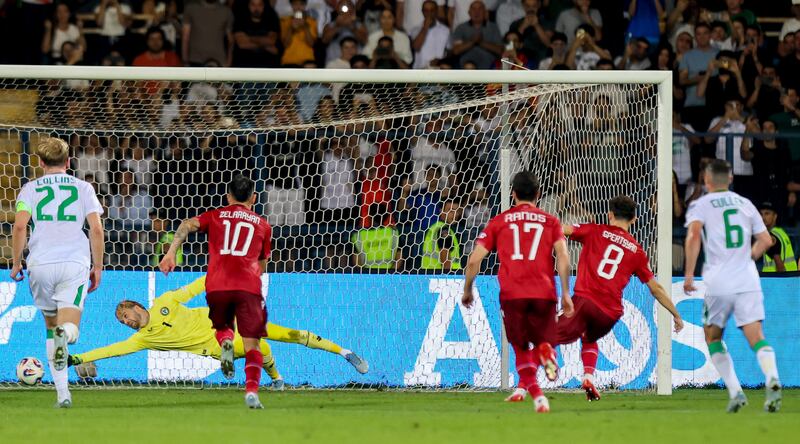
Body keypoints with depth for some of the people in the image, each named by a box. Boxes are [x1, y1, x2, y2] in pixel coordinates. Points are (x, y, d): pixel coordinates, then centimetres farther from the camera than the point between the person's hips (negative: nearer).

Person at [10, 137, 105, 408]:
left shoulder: (30, 189, 9)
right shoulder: (83, 188, 10)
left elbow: (20, 226, -3)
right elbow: (96, 229, 3)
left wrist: (16, 263, 6)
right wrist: (97, 267, 10)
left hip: (41, 264, 1)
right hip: (75, 263, -1)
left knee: (51, 326, 15)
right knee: (70, 329, -7)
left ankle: (63, 393, 10)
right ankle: (65, 334, -46)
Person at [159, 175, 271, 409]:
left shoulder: (216, 215, 19)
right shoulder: (262, 225, 21)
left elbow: (188, 225, 1)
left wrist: (171, 253, -3)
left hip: (217, 286, 1)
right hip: (248, 286, -1)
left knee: (222, 326, 26)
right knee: (252, 344, 0)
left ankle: (226, 343, -9)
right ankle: (252, 389, -22)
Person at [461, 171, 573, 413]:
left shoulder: (499, 221, 14)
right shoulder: (550, 221, 14)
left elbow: (474, 259, 9)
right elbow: (563, 256, 0)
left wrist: (467, 290, 21)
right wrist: (566, 294, 1)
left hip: (512, 293, 0)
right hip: (544, 293, 0)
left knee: (521, 347, 11)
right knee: (543, 340, 12)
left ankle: (536, 394, -10)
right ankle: (546, 350, -27)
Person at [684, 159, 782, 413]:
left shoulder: (700, 205, 4)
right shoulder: (745, 204, 16)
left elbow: (694, 234, -14)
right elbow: (765, 240, 16)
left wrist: (689, 274, -14)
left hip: (718, 283, -2)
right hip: (748, 282, 2)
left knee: (712, 336, 15)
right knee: (756, 336, -6)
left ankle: (735, 391, 2)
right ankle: (772, 378, -34)